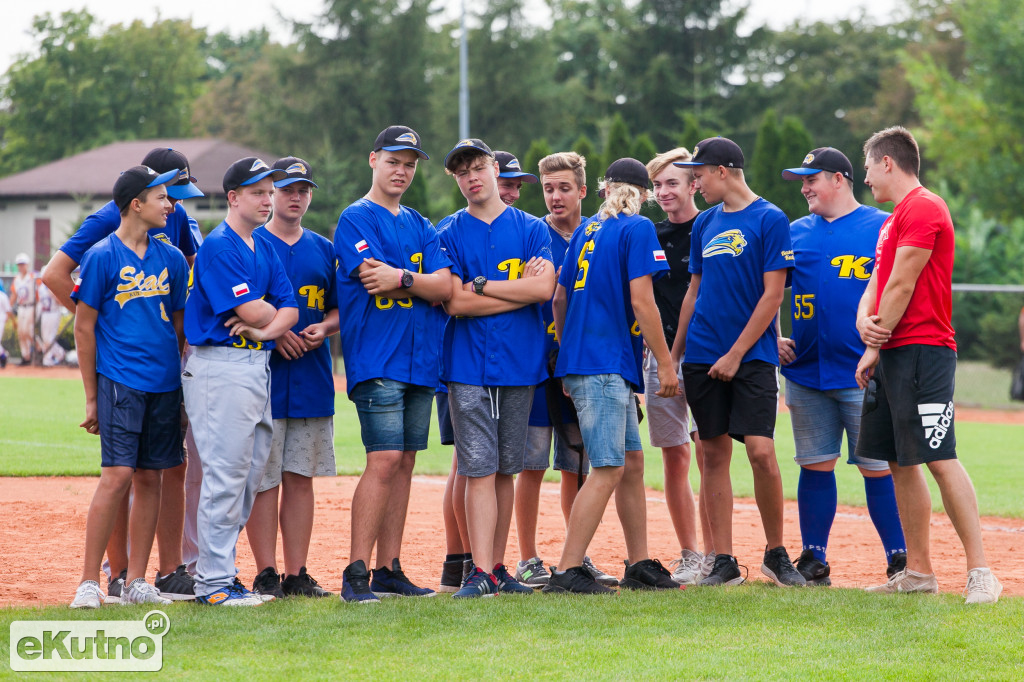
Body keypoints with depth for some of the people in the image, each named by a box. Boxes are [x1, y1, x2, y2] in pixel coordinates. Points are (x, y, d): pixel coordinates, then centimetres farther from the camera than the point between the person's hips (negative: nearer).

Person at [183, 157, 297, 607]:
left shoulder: (264, 248, 17)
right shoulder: (219, 246, -11)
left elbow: (289, 308, 10)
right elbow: (251, 310, -18)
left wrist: (268, 327, -10)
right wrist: (273, 313, 3)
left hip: (257, 365, 9)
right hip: (221, 365, -9)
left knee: (250, 475, 10)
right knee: (225, 476, -9)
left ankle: (217, 569, 18)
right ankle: (213, 583, -5)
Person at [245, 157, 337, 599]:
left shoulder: (324, 250, 15)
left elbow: (342, 310, 17)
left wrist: (324, 329, -4)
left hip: (312, 378, 4)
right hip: (262, 379, -4)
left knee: (301, 477, 6)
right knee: (264, 479, -4)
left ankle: (297, 574, 10)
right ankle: (266, 575, 0)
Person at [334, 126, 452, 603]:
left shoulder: (420, 226, 17)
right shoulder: (356, 219, -1)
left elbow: (444, 287, 3)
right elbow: (373, 279, -15)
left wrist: (401, 279, -11)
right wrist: (421, 281, -7)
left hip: (420, 360, 7)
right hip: (376, 360, -7)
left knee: (404, 462, 6)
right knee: (384, 460, -15)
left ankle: (389, 571, 10)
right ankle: (356, 575, -15)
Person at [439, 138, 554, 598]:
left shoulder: (531, 230, 9)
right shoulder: (450, 235, 4)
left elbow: (544, 288, -7)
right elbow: (455, 303, -8)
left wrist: (481, 285, -8)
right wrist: (520, 288, -7)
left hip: (520, 368, 2)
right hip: (468, 368, -2)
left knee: (505, 470, 7)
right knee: (480, 470, -9)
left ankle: (498, 567, 14)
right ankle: (481, 572, -12)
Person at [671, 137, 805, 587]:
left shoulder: (769, 220, -5)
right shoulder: (705, 223, 13)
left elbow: (772, 295, -10)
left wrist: (736, 354, -13)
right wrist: (673, 355, 14)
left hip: (752, 357, -6)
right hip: (703, 359, 6)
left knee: (761, 452, -13)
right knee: (714, 454, 4)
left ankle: (776, 554, 2)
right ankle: (723, 563, 8)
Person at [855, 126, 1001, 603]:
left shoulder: (922, 208, -10)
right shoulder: (894, 219, 21)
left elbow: (902, 286, -14)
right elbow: (878, 282, 19)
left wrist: (876, 347, -10)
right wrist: (864, 320, -2)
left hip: (922, 350, -10)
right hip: (892, 356, 10)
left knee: (940, 460, -14)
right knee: (899, 462, 9)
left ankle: (980, 572, -15)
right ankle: (918, 571, 13)